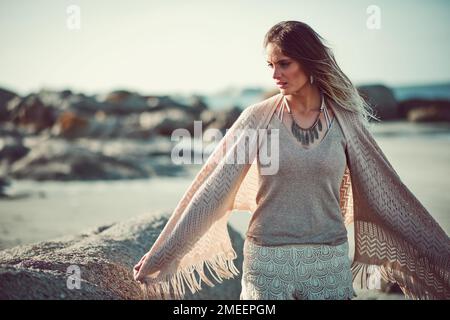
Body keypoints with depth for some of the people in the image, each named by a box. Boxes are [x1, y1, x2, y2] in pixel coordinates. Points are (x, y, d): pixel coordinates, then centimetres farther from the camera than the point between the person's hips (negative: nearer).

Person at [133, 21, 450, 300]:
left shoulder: (344, 120, -1)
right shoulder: (257, 118, -4)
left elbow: (382, 191, 6)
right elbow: (212, 188, -2)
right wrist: (160, 254, -1)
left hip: (329, 262, 1)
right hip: (267, 261, -1)